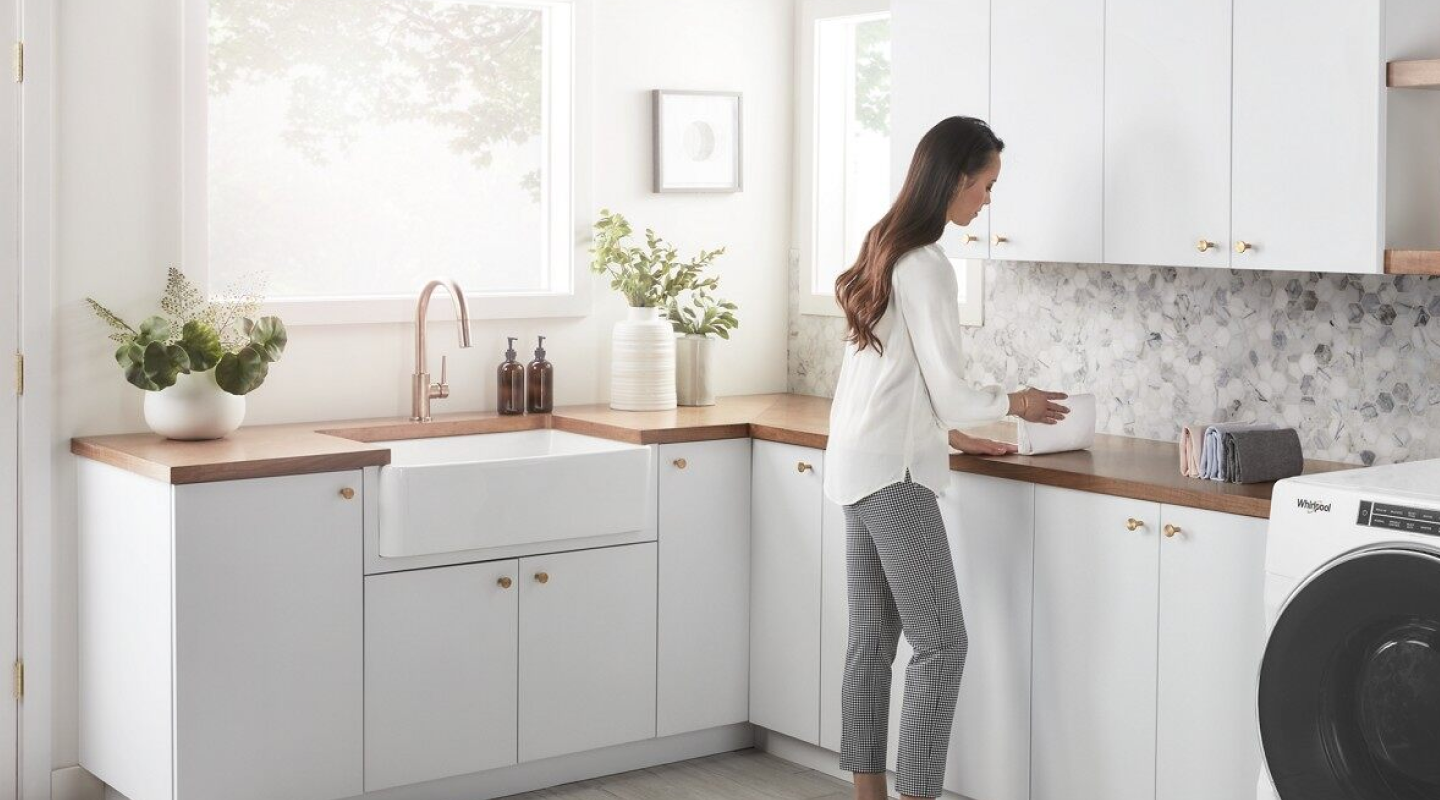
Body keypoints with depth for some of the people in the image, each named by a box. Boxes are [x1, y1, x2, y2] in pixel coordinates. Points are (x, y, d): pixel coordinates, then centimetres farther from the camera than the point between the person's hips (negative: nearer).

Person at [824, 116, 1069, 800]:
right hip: (893, 473, -10)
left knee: (872, 641, 12)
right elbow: (949, 393, -14)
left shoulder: (885, 250, 13)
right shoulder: (926, 267, -16)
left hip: (858, 465, 10)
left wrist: (952, 435, 19)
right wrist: (1015, 404, 4)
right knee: (942, 645, -5)